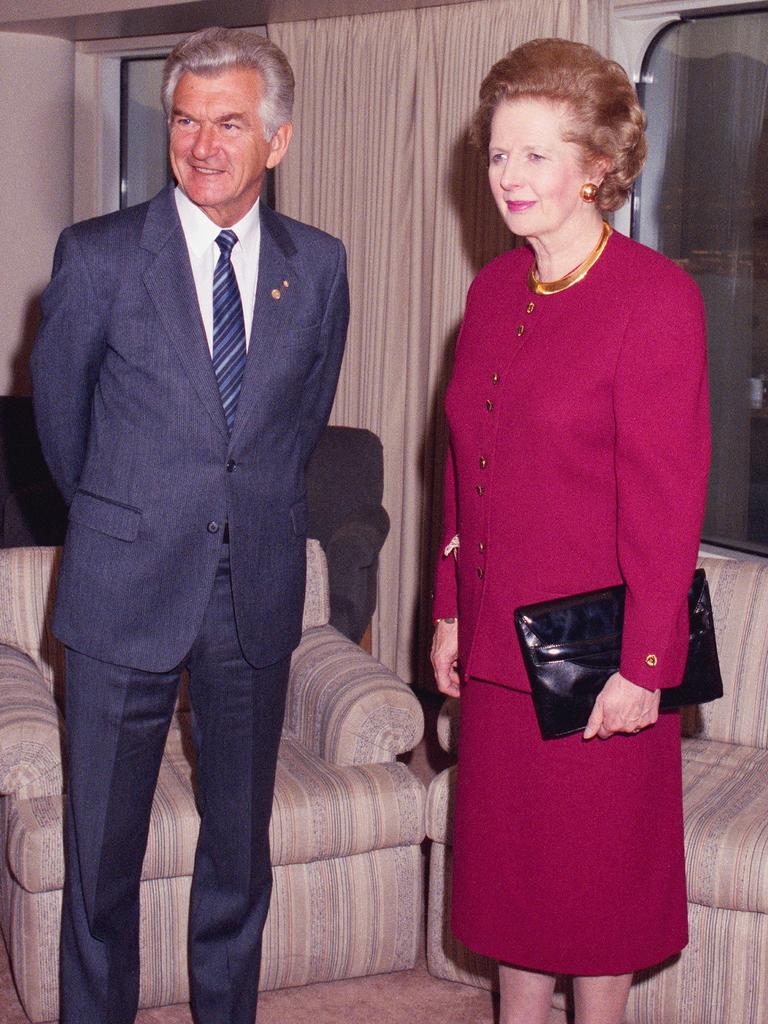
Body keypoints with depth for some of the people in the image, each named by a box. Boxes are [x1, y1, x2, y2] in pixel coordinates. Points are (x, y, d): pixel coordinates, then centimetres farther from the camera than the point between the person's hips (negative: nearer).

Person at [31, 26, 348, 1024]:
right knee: (103, 851, 7)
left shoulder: (317, 265, 2)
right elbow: (60, 409, 6)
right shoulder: (96, 256, -7)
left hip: (257, 597, 2)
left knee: (240, 847, 13)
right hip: (125, 595, -2)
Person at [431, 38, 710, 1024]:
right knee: (505, 859, 16)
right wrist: (450, 612, 12)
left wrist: (641, 666, -17)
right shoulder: (493, 289, 7)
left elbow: (668, 496, -16)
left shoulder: (656, 295, -13)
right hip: (496, 641, 6)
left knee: (595, 873, 9)